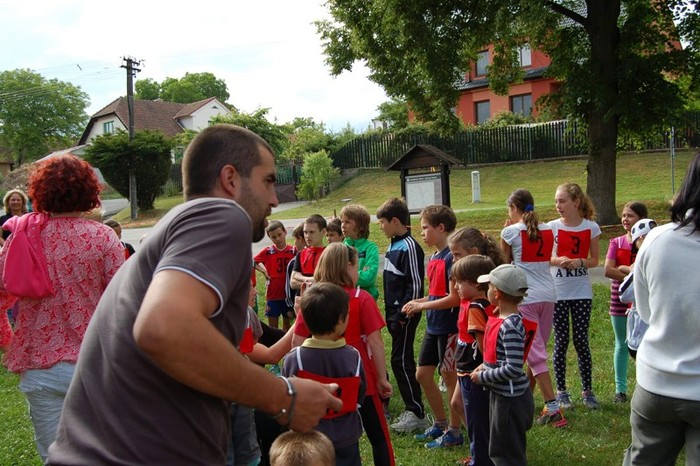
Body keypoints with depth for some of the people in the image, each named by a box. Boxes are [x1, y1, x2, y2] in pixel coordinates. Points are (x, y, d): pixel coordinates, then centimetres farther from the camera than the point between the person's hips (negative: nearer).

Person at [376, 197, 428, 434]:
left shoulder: (409, 247, -16)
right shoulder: (393, 245, 12)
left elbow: (415, 285, -19)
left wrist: (402, 314, -18)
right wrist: (390, 312, 15)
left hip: (405, 314, -9)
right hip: (393, 312, 9)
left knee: (401, 361, -4)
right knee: (401, 361, 13)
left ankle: (417, 414, 5)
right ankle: (412, 408, 24)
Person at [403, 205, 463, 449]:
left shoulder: (451, 257, -18)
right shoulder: (433, 258, 8)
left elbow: (454, 298, -22)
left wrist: (422, 306, -15)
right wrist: (417, 302, 1)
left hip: (449, 327, -9)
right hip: (433, 327, 9)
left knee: (450, 377, 4)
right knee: (423, 375, 14)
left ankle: (454, 432, 20)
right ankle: (441, 423, 30)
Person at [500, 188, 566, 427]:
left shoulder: (510, 232, -7)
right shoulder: (547, 230, 8)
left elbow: (505, 262, 6)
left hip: (525, 297, -6)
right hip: (548, 295, 6)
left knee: (535, 353, -4)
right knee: (537, 350, 17)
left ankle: (553, 408, -9)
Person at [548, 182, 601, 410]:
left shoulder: (591, 227, -1)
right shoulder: (552, 227, -3)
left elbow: (594, 260, 3)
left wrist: (579, 262, -17)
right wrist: (557, 260, -19)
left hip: (582, 291, 0)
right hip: (558, 291, 0)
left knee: (581, 340, 4)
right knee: (561, 341, 5)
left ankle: (587, 390, 19)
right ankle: (561, 391, 17)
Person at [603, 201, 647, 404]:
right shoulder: (616, 242, 3)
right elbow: (608, 270, -8)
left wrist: (623, 268, -15)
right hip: (620, 298, 2)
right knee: (622, 344, 10)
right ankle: (620, 388, 19)